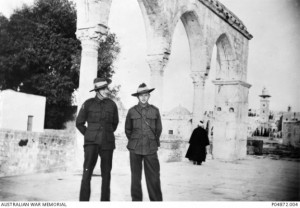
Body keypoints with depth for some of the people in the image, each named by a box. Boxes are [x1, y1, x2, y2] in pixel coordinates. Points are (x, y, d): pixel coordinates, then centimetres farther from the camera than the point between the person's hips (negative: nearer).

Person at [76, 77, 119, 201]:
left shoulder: (112, 104, 3)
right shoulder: (88, 104, -3)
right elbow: (79, 123, 8)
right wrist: (89, 135, 6)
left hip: (107, 144, 2)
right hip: (92, 143, -2)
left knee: (106, 174, 6)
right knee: (87, 172, -12)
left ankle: (105, 200, 18)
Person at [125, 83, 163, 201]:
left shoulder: (155, 111, 5)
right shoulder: (132, 111, 4)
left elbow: (158, 129, 14)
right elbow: (127, 129, 14)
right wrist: (133, 141, 12)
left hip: (151, 149, 0)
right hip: (135, 149, 1)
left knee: (153, 177, -2)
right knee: (135, 177, 7)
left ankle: (156, 201, 7)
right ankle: (136, 200, 16)